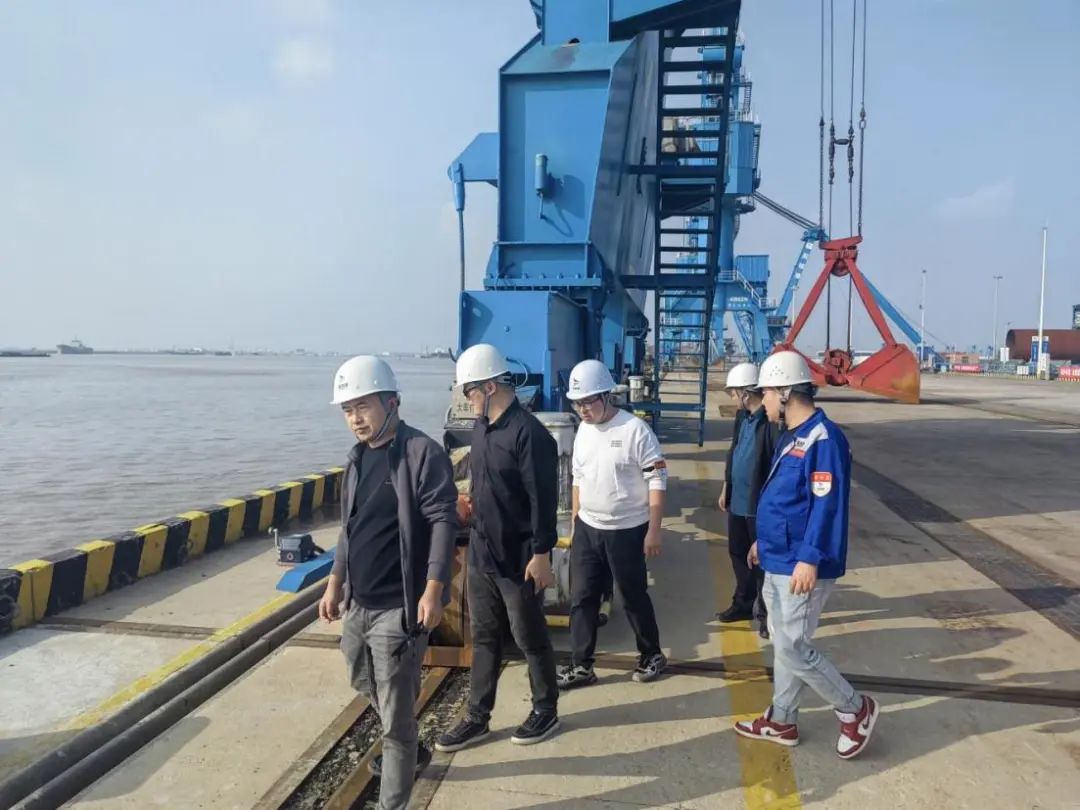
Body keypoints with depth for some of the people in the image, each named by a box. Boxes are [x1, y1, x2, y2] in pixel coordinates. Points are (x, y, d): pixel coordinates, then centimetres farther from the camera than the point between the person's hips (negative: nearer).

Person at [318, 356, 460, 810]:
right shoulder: (358, 456, 9)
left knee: (395, 714, 1)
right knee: (364, 684, 26)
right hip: (357, 603, 9)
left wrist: (433, 589, -24)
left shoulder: (423, 453, -15)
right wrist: (335, 581, 18)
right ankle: (409, 751, 51)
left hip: (398, 608, -9)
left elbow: (444, 521, -19)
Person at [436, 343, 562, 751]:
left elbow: (543, 500, -21)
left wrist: (541, 554, -20)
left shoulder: (529, 433, -21)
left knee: (530, 639, 10)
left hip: (518, 560, -8)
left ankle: (546, 711, 30)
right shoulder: (481, 427, 5)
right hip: (481, 554, 8)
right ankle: (477, 718, 28)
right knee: (484, 638, 16)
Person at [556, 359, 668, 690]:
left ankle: (652, 655, 31)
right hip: (587, 529, 6)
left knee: (634, 597, 9)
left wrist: (654, 531, -16)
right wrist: (575, 522, 15)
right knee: (581, 598, 8)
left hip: (627, 531, -6)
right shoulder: (583, 430, 4)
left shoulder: (635, 429, -16)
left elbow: (657, 481, -14)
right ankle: (581, 666, 21)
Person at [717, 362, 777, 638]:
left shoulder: (772, 419, -20)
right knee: (738, 553, 18)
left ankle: (765, 611, 23)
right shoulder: (742, 416, 8)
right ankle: (743, 602, 35)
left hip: (761, 503, -8)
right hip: (738, 500, 8)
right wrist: (726, 488, 19)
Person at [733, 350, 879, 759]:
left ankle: (855, 710, 18)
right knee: (783, 644, 18)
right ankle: (782, 721, 31)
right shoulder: (791, 436, 11)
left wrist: (809, 559, -28)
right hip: (778, 563, 10)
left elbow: (828, 505, -25)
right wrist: (764, 540, 24)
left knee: (793, 650, -2)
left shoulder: (823, 438, -20)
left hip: (801, 567, -10)